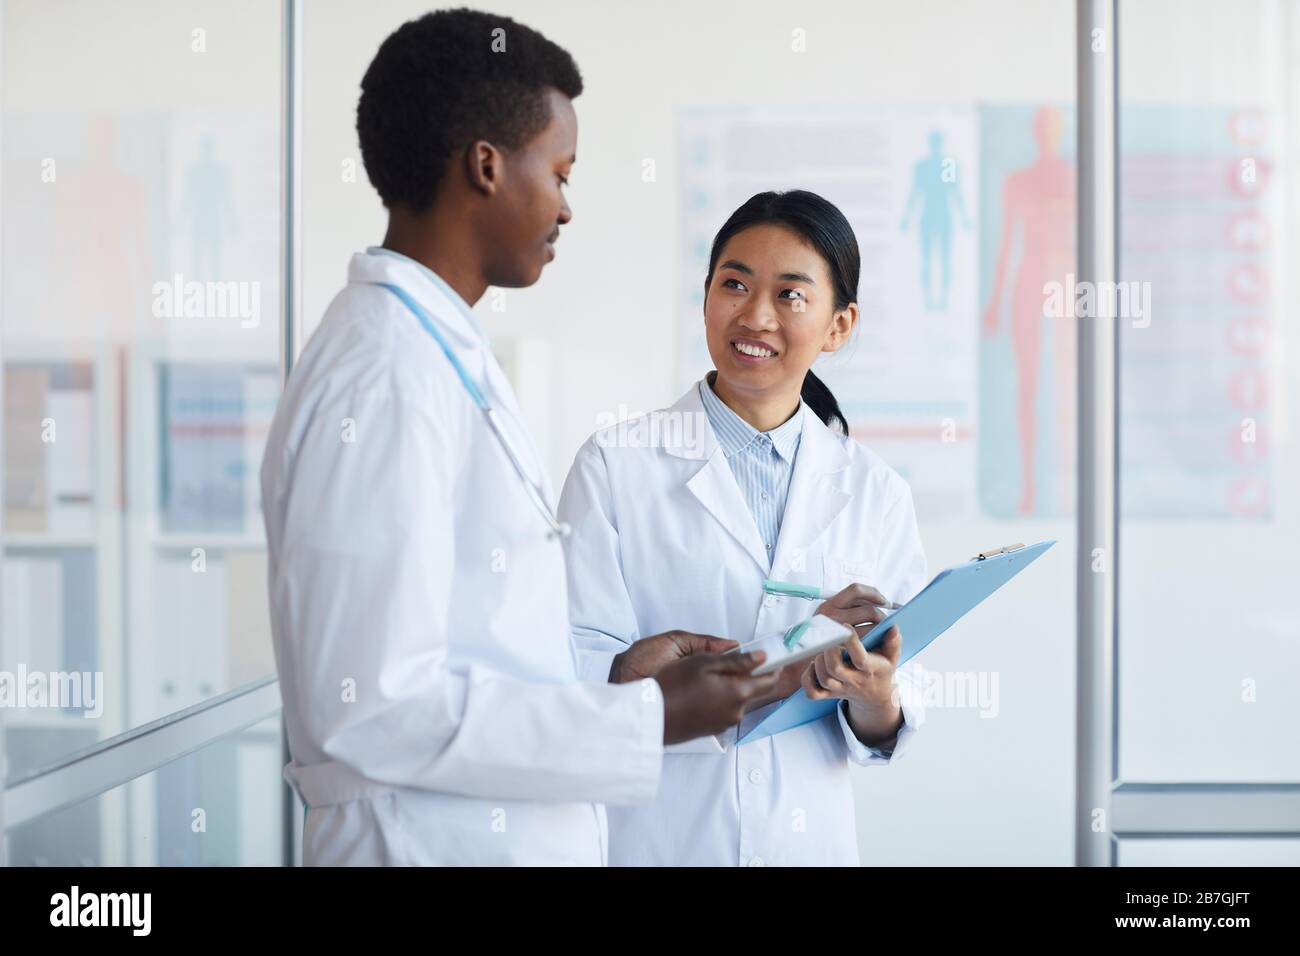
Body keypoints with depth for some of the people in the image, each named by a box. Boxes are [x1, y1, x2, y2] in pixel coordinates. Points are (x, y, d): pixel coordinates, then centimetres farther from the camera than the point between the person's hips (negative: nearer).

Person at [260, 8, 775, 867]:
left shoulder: (446, 356, 10)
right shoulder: (384, 383, -19)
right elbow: (374, 705, -24)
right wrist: (645, 721, -19)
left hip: (520, 831, 9)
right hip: (437, 841, -9)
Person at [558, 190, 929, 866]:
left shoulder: (875, 493, 2)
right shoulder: (615, 466, -7)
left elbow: (884, 734, 4)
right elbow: (577, 678, -16)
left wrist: (874, 696, -18)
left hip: (807, 837, 2)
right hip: (652, 839, -2)